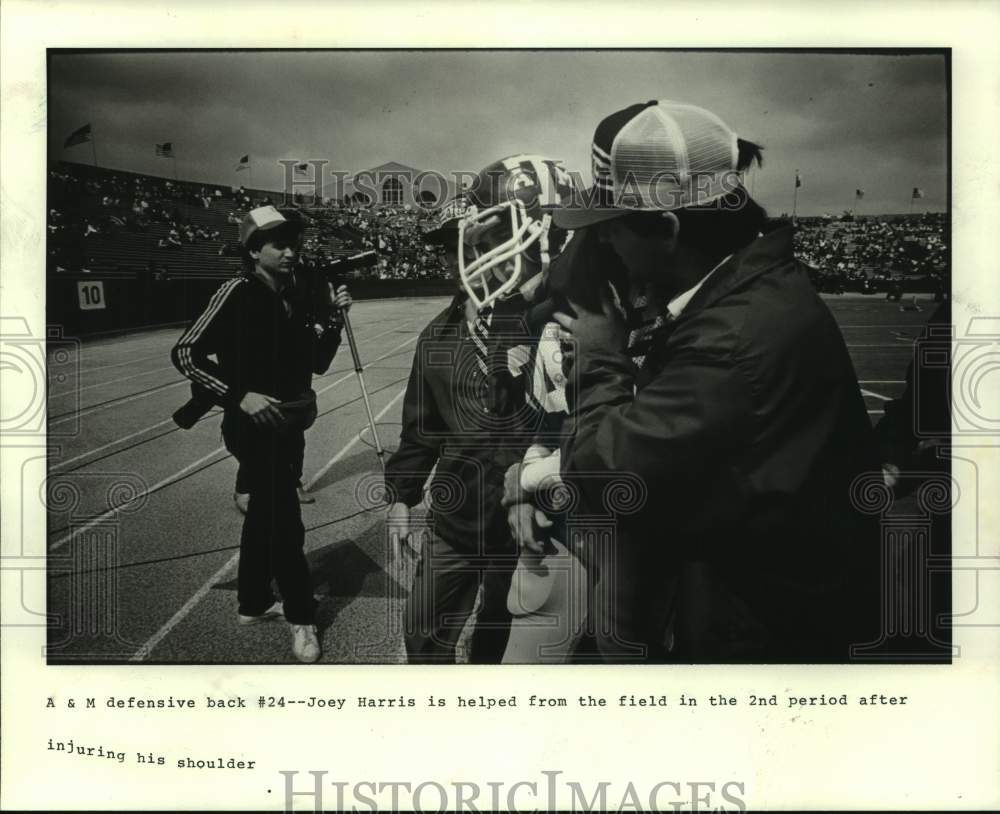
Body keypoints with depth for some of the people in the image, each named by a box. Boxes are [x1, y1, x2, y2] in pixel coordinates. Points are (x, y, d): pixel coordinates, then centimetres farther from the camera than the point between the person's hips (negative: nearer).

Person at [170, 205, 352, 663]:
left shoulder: (295, 297, 5)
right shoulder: (238, 293, -15)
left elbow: (318, 363, 10)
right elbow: (185, 353, -18)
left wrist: (333, 319, -5)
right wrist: (239, 395, -24)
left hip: (288, 423, 8)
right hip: (254, 426, -8)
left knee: (266, 514, 19)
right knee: (286, 524, -4)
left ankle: (252, 603, 35)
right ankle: (300, 618, 13)